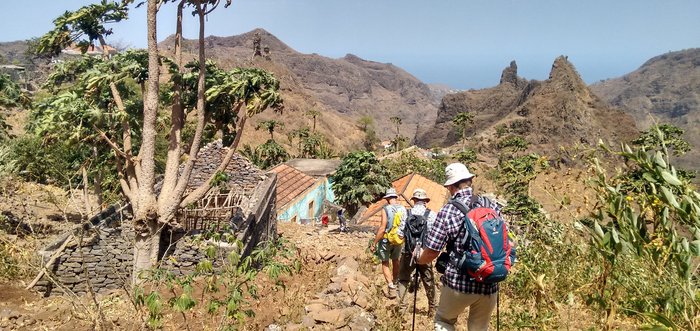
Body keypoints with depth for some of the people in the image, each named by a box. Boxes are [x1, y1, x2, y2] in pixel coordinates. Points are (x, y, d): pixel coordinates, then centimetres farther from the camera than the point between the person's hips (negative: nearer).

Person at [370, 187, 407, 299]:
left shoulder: (386, 209, -17)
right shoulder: (403, 209, -3)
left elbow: (382, 229, -19)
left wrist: (374, 244, -13)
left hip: (386, 240, -5)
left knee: (385, 263, 6)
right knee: (395, 261, 23)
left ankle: (391, 287, -4)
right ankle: (395, 283, 37)